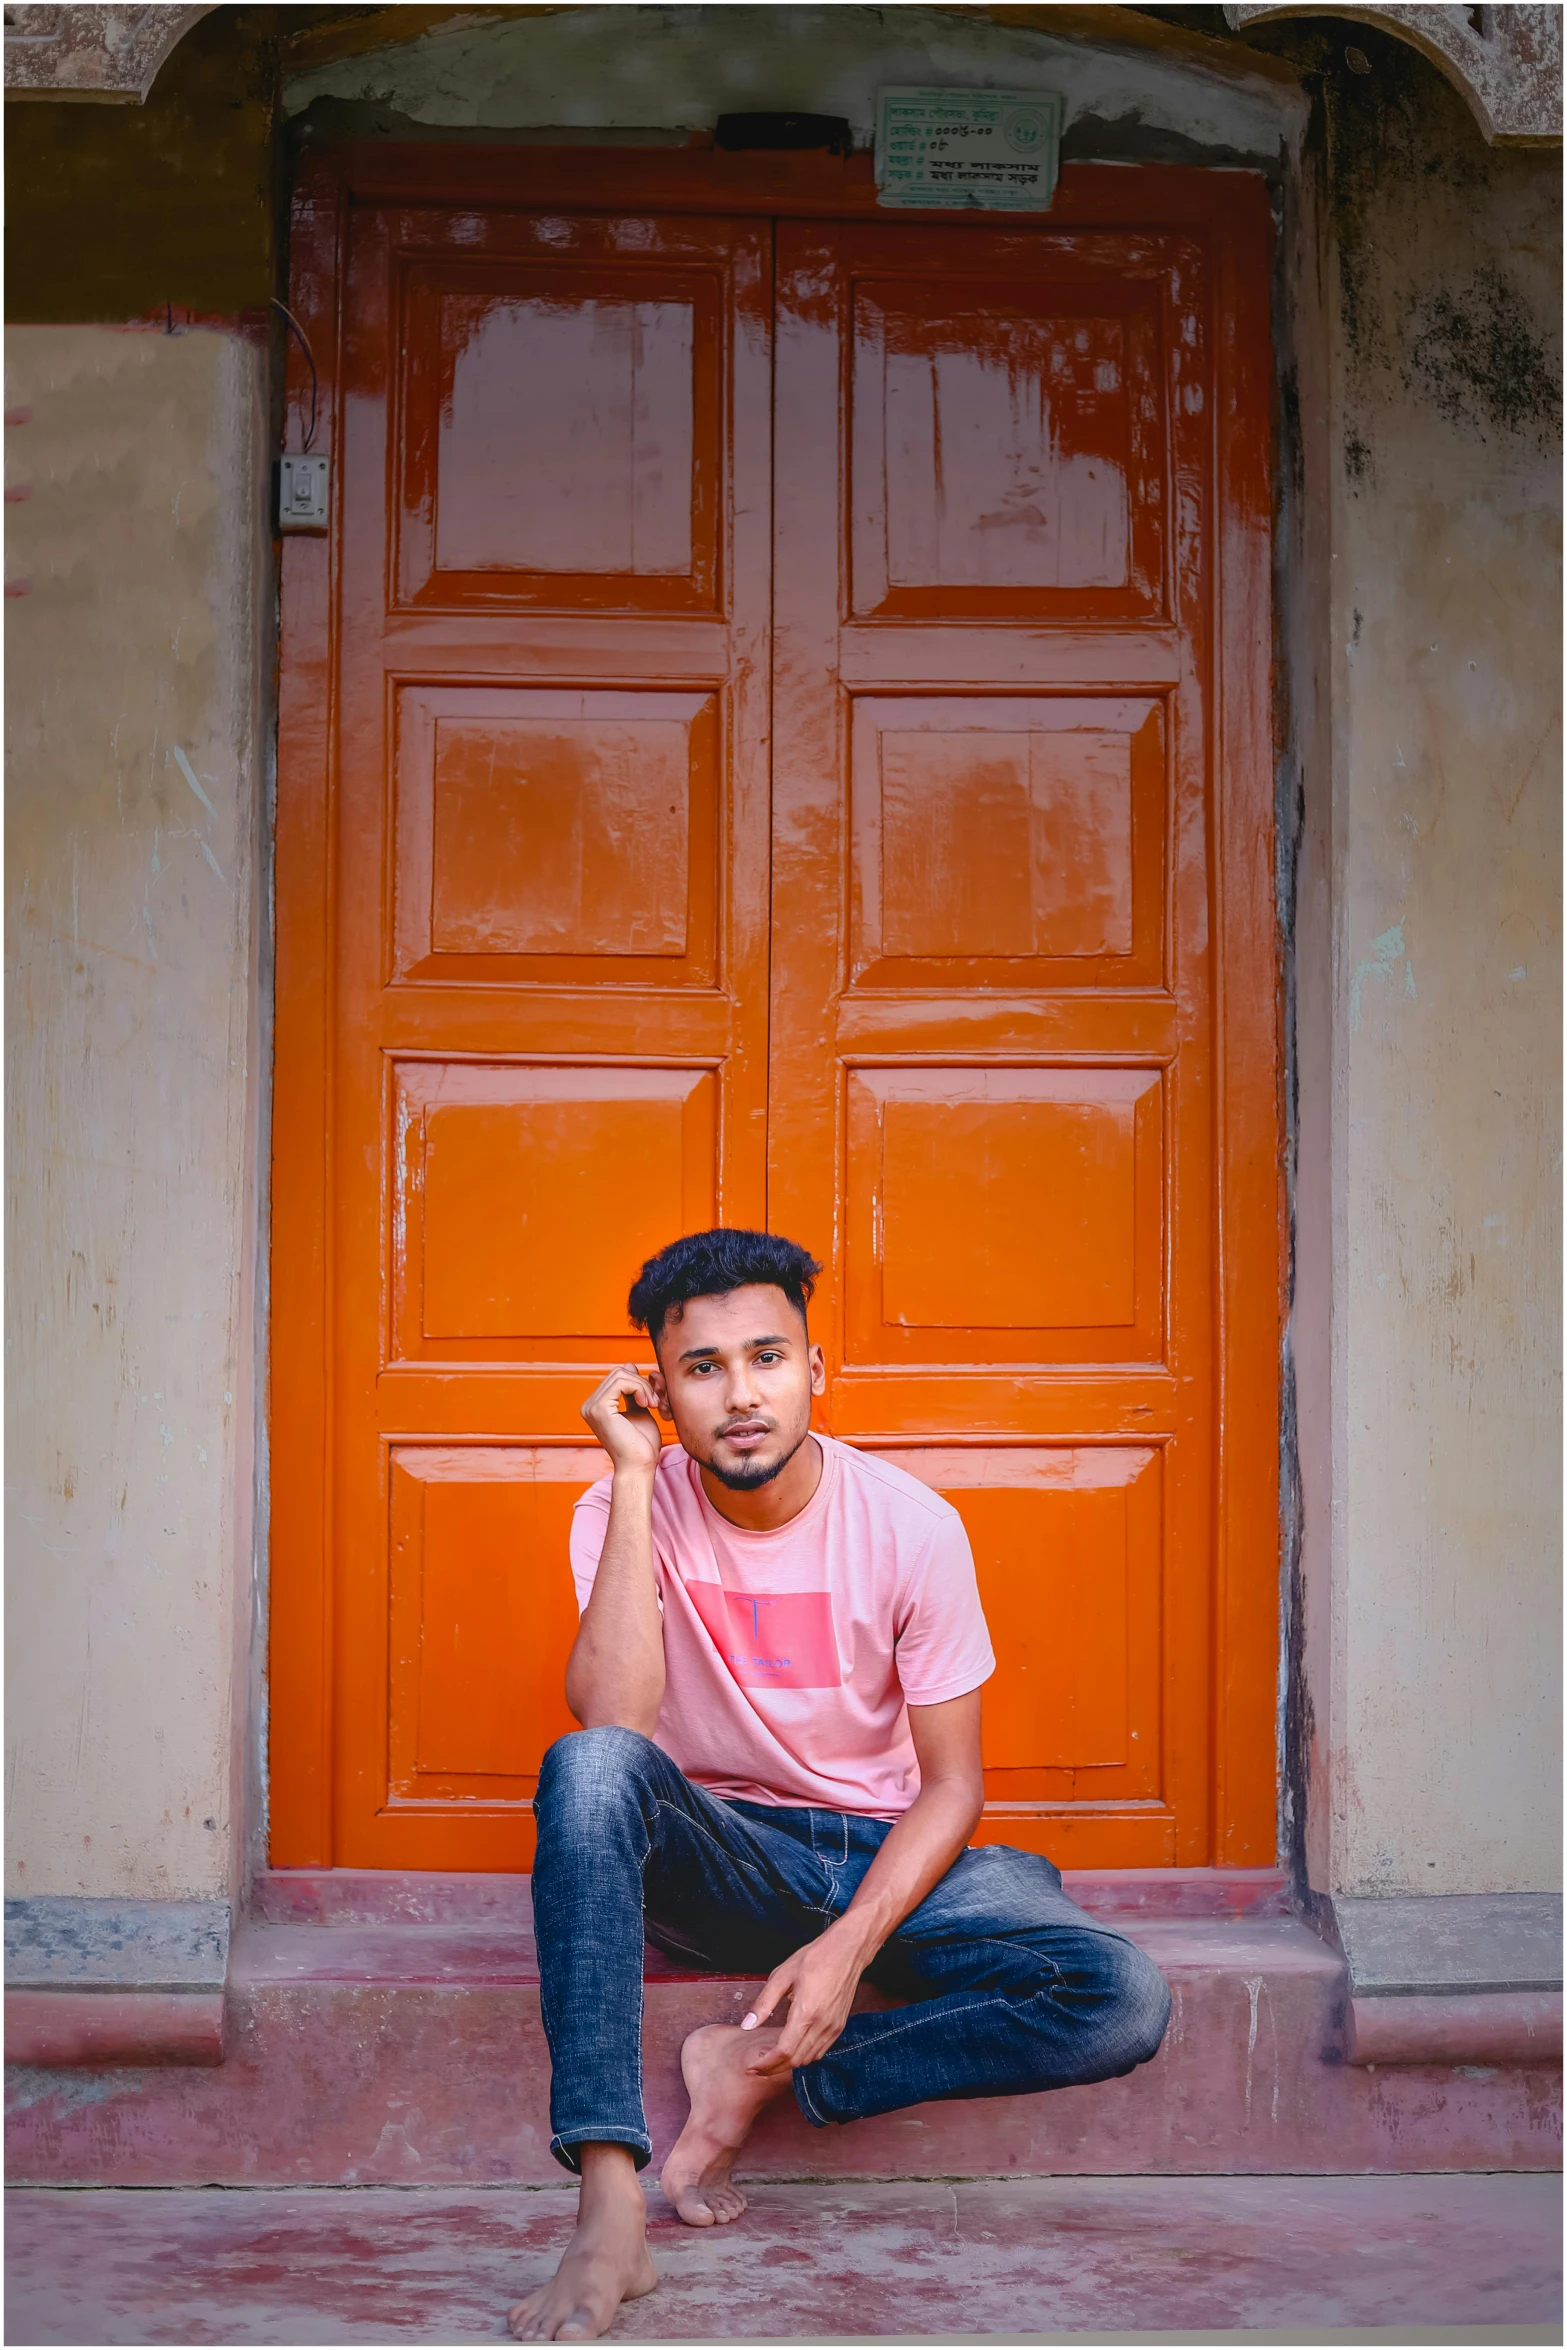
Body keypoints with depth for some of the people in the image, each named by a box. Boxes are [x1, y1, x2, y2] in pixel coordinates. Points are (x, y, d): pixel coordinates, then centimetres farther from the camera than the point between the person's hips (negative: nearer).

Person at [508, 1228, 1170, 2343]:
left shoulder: (911, 1525, -10)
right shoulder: (629, 1511, -10)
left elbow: (950, 1783, -6)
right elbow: (614, 1722, -27)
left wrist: (850, 1946, -22)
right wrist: (634, 1478, -25)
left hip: (885, 1856, 1)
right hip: (720, 1858, -1)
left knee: (1124, 2000, -25)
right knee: (588, 1767, -36)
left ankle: (758, 2073, -14)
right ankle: (610, 2218, -40)